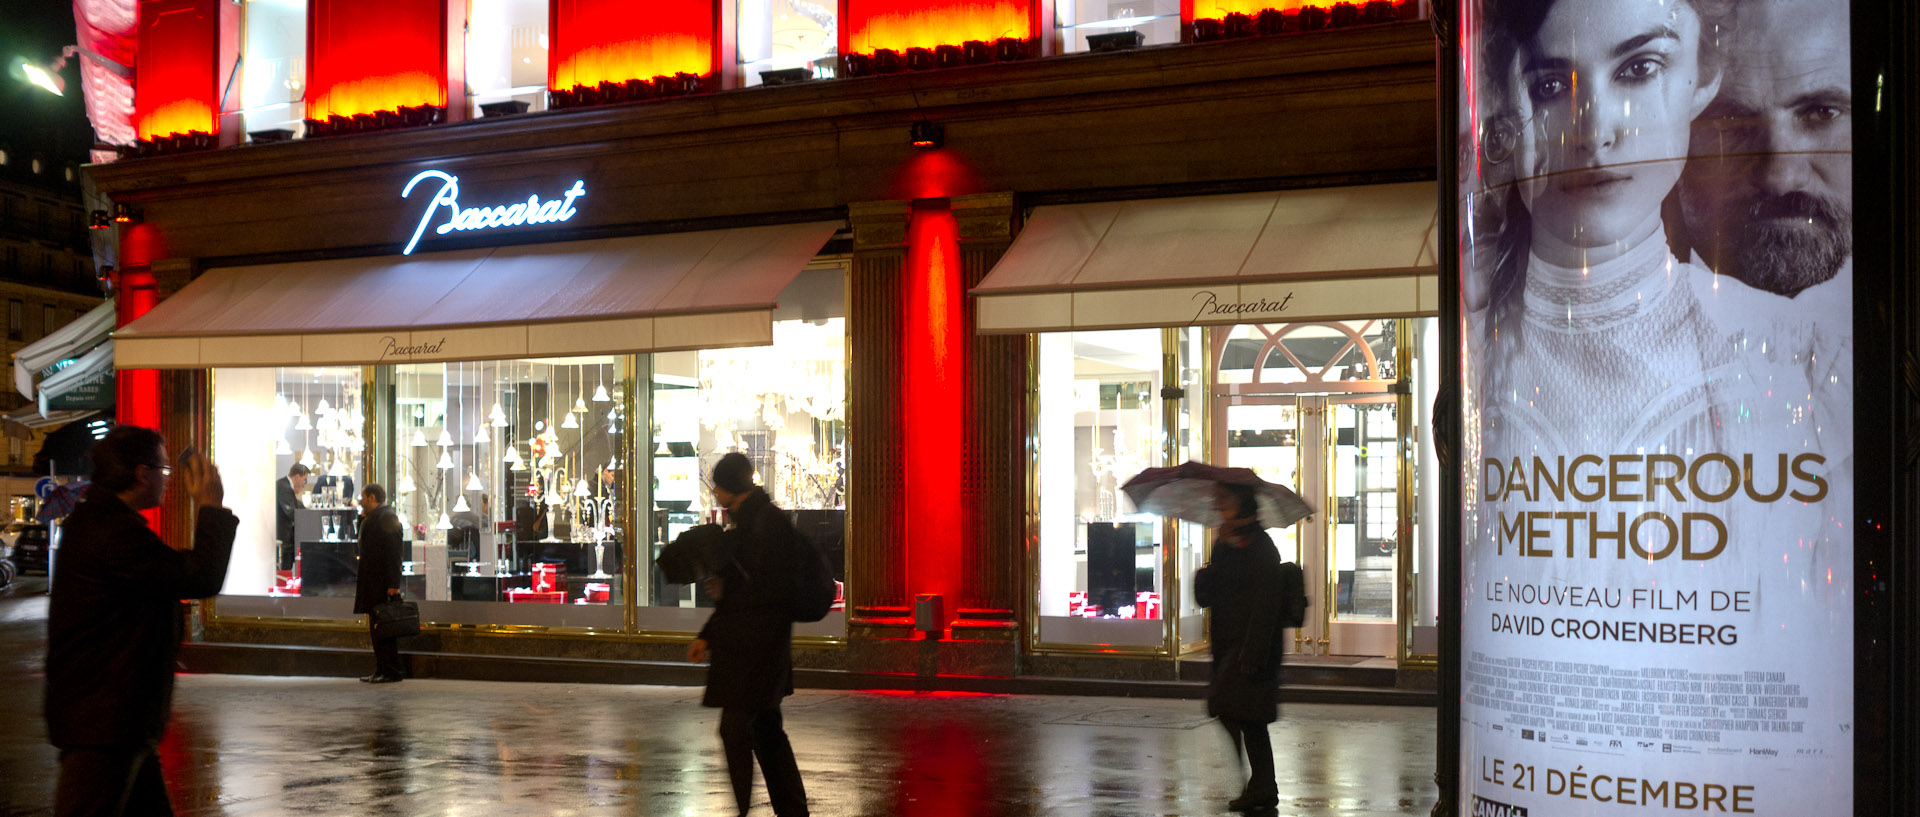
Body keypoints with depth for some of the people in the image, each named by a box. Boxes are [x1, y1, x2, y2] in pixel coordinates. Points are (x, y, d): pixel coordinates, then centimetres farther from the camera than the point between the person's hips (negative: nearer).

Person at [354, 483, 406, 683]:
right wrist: (362, 519, 15)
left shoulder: (386, 517, -14)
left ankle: (392, 671, -5)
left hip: (383, 584, -11)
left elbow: (393, 552, -20)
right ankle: (381, 670, 18)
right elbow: (364, 543, 26)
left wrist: (393, 584, -24)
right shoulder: (372, 518, 18)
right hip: (373, 584, 11)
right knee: (375, 628, 13)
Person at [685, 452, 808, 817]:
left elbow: (769, 589, -20)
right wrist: (708, 636, 15)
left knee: (735, 728, -8)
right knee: (765, 727, 16)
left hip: (757, 643, -10)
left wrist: (724, 591, -5)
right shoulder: (747, 520, 14)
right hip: (746, 641, 10)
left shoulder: (767, 521, -15)